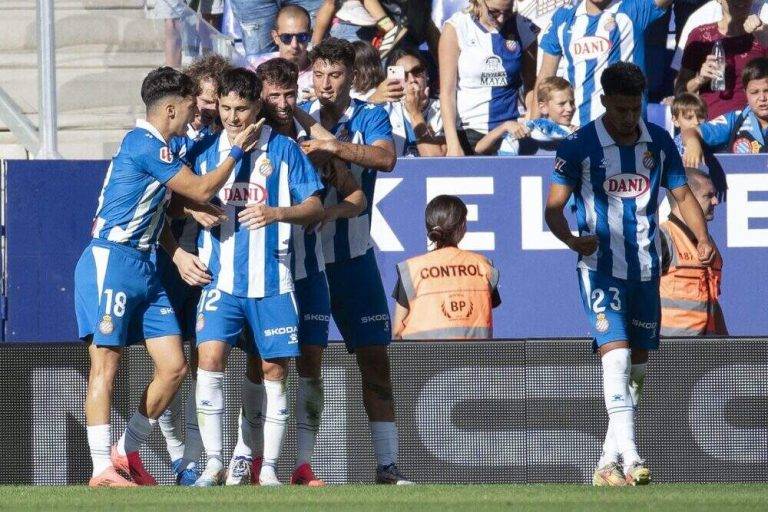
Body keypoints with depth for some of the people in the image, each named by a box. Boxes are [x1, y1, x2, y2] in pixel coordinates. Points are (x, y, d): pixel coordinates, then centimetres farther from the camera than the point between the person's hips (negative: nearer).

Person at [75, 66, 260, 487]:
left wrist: (179, 254, 6)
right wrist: (237, 151, 0)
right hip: (110, 261, -10)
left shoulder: (154, 146, 18)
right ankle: (102, 469, -11)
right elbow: (201, 190, -11)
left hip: (143, 269, 10)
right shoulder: (144, 144, -13)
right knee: (106, 366, -9)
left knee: (174, 367, 4)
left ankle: (126, 453, 15)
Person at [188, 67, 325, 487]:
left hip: (271, 279, -1)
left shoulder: (282, 149, 3)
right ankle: (214, 463, -11)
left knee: (274, 369, 2)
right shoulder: (206, 151, 8)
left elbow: (315, 206, 2)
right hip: (220, 279, 1)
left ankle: (269, 467, 11)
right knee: (210, 358, -16)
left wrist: (277, 213, -17)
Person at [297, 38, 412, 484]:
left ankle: (387, 464, 2)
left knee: (375, 359, -1)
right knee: (307, 360, -1)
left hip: (354, 258, 0)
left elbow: (385, 158, -21)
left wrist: (333, 147, -34)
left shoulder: (370, 117, -2)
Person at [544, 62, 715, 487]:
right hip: (601, 268, -5)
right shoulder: (579, 145, -7)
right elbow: (554, 207, -6)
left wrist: (703, 239, -1)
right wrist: (572, 239, -25)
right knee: (616, 355, -20)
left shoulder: (659, 142, 5)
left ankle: (608, 464, 17)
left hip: (646, 269, 5)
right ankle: (629, 458, -27)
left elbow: (682, 195, 15)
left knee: (636, 367, 8)